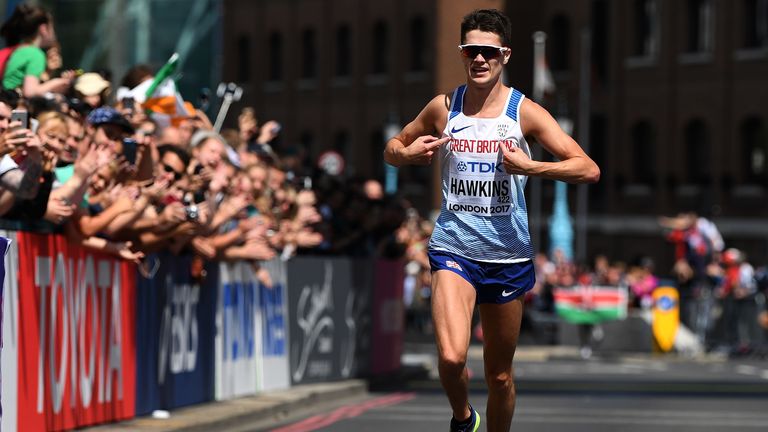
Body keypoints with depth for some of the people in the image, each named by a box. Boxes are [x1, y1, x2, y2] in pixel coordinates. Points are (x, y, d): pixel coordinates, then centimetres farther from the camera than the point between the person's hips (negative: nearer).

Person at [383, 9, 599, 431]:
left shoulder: (524, 112, -4)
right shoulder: (442, 108, 2)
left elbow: (588, 170, -10)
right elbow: (393, 149, 18)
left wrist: (529, 167, -24)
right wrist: (407, 154, -6)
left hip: (508, 255, 0)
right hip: (453, 249, 0)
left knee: (499, 375, 10)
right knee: (451, 357, -21)